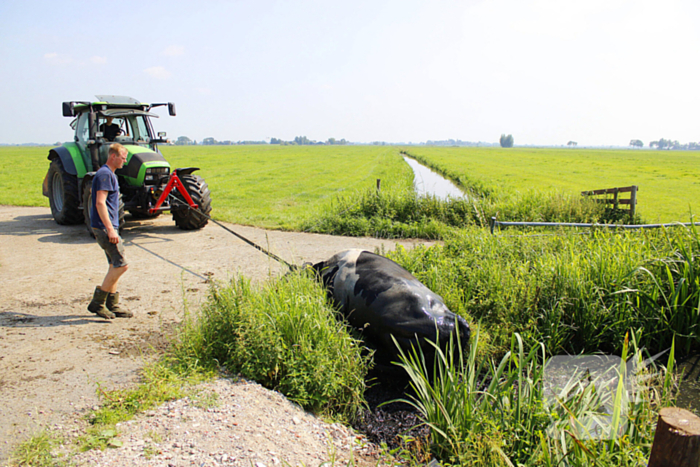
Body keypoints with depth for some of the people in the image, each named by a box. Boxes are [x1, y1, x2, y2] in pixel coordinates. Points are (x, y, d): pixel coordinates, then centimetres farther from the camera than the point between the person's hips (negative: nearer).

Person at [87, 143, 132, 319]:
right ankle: (97, 302, -3)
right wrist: (110, 229, -25)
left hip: (108, 226, 11)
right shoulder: (104, 174, -13)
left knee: (115, 265, 11)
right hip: (104, 226, -11)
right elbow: (100, 203, -21)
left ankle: (112, 305, 16)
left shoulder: (110, 174, 19)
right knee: (121, 265, -11)